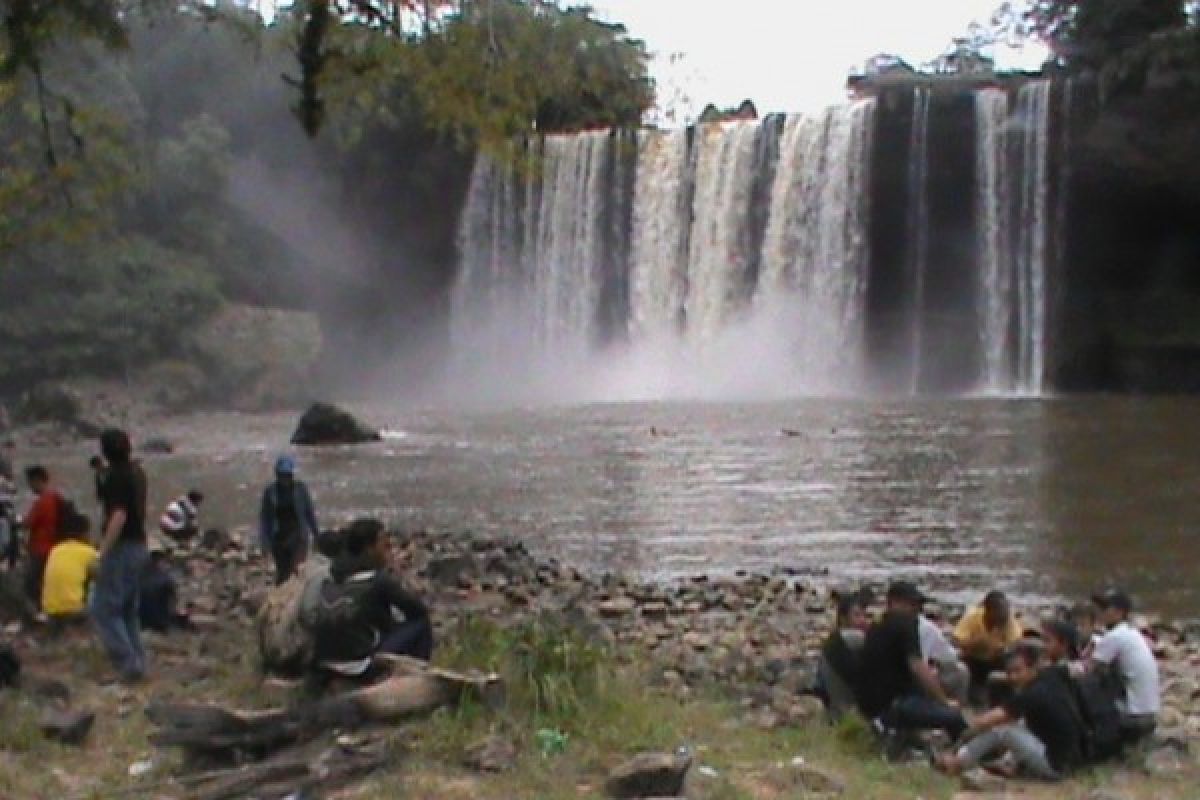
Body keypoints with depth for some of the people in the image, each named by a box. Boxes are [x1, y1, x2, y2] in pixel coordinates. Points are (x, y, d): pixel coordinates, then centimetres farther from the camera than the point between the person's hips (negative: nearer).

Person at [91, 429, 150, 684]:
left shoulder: (116, 476, -16)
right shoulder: (137, 473, 11)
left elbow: (119, 516, -23)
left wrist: (103, 551, -20)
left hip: (121, 548, -9)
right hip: (139, 546, 9)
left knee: (104, 609, -5)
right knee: (128, 610, 16)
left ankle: (127, 664, -10)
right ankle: (137, 662, 16)